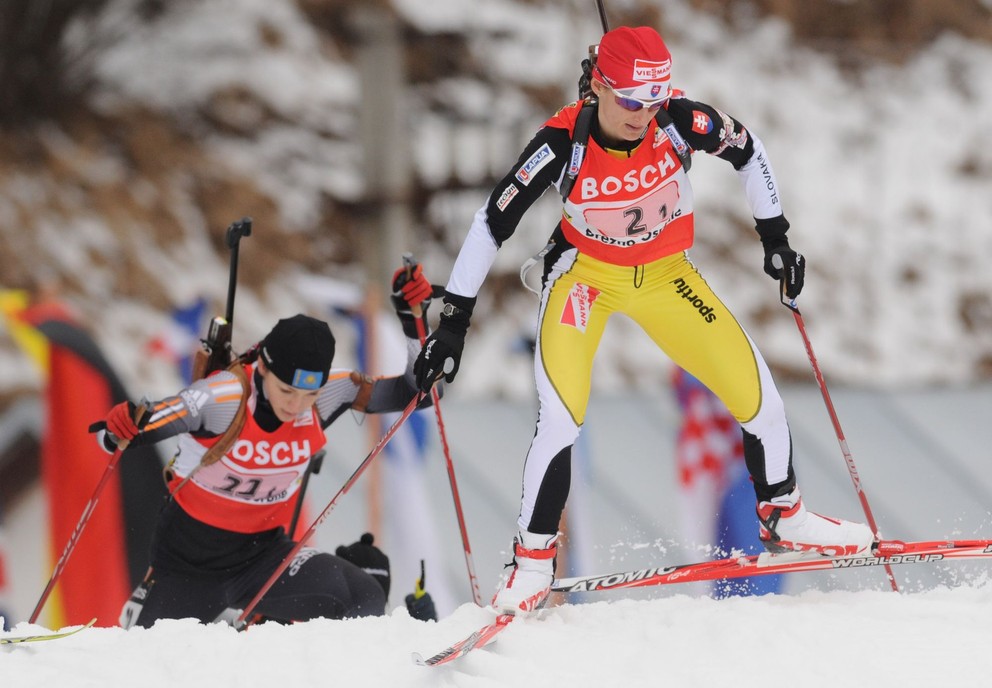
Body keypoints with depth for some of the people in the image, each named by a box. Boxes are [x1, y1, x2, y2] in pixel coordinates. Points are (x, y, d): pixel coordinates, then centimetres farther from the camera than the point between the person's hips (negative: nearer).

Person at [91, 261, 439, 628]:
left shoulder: (328, 391, -16)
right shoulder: (223, 397, -28)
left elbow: (414, 392, -6)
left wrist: (414, 322, -20)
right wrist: (119, 430, -51)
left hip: (261, 553, 3)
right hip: (188, 556, -3)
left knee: (363, 600, -21)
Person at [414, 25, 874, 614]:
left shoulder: (681, 121, -24)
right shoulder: (562, 145, -28)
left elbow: (749, 152, -3)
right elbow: (492, 224, -19)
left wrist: (775, 236, 0)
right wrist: (454, 320, -18)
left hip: (665, 275, 3)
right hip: (586, 275, -3)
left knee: (755, 391, -1)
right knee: (561, 422, -20)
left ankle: (783, 515, 24)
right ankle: (534, 561, -4)